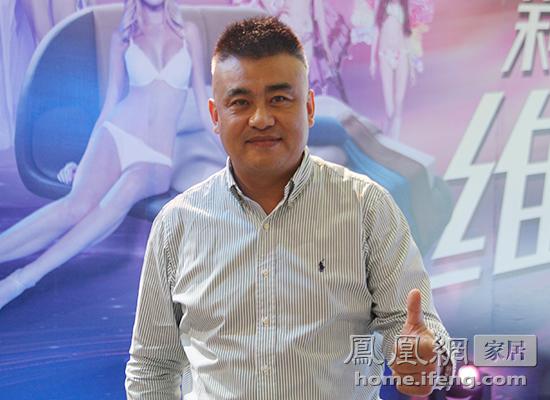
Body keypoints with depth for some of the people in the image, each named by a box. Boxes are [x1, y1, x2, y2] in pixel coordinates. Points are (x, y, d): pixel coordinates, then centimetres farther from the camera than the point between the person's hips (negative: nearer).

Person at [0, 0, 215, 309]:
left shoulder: (188, 32, 13)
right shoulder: (123, 37, 14)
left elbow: (203, 101, 14)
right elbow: (111, 102, 16)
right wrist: (84, 161, 13)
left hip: (156, 161, -1)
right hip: (116, 136, 1)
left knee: (130, 187, -37)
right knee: (79, 205, -32)